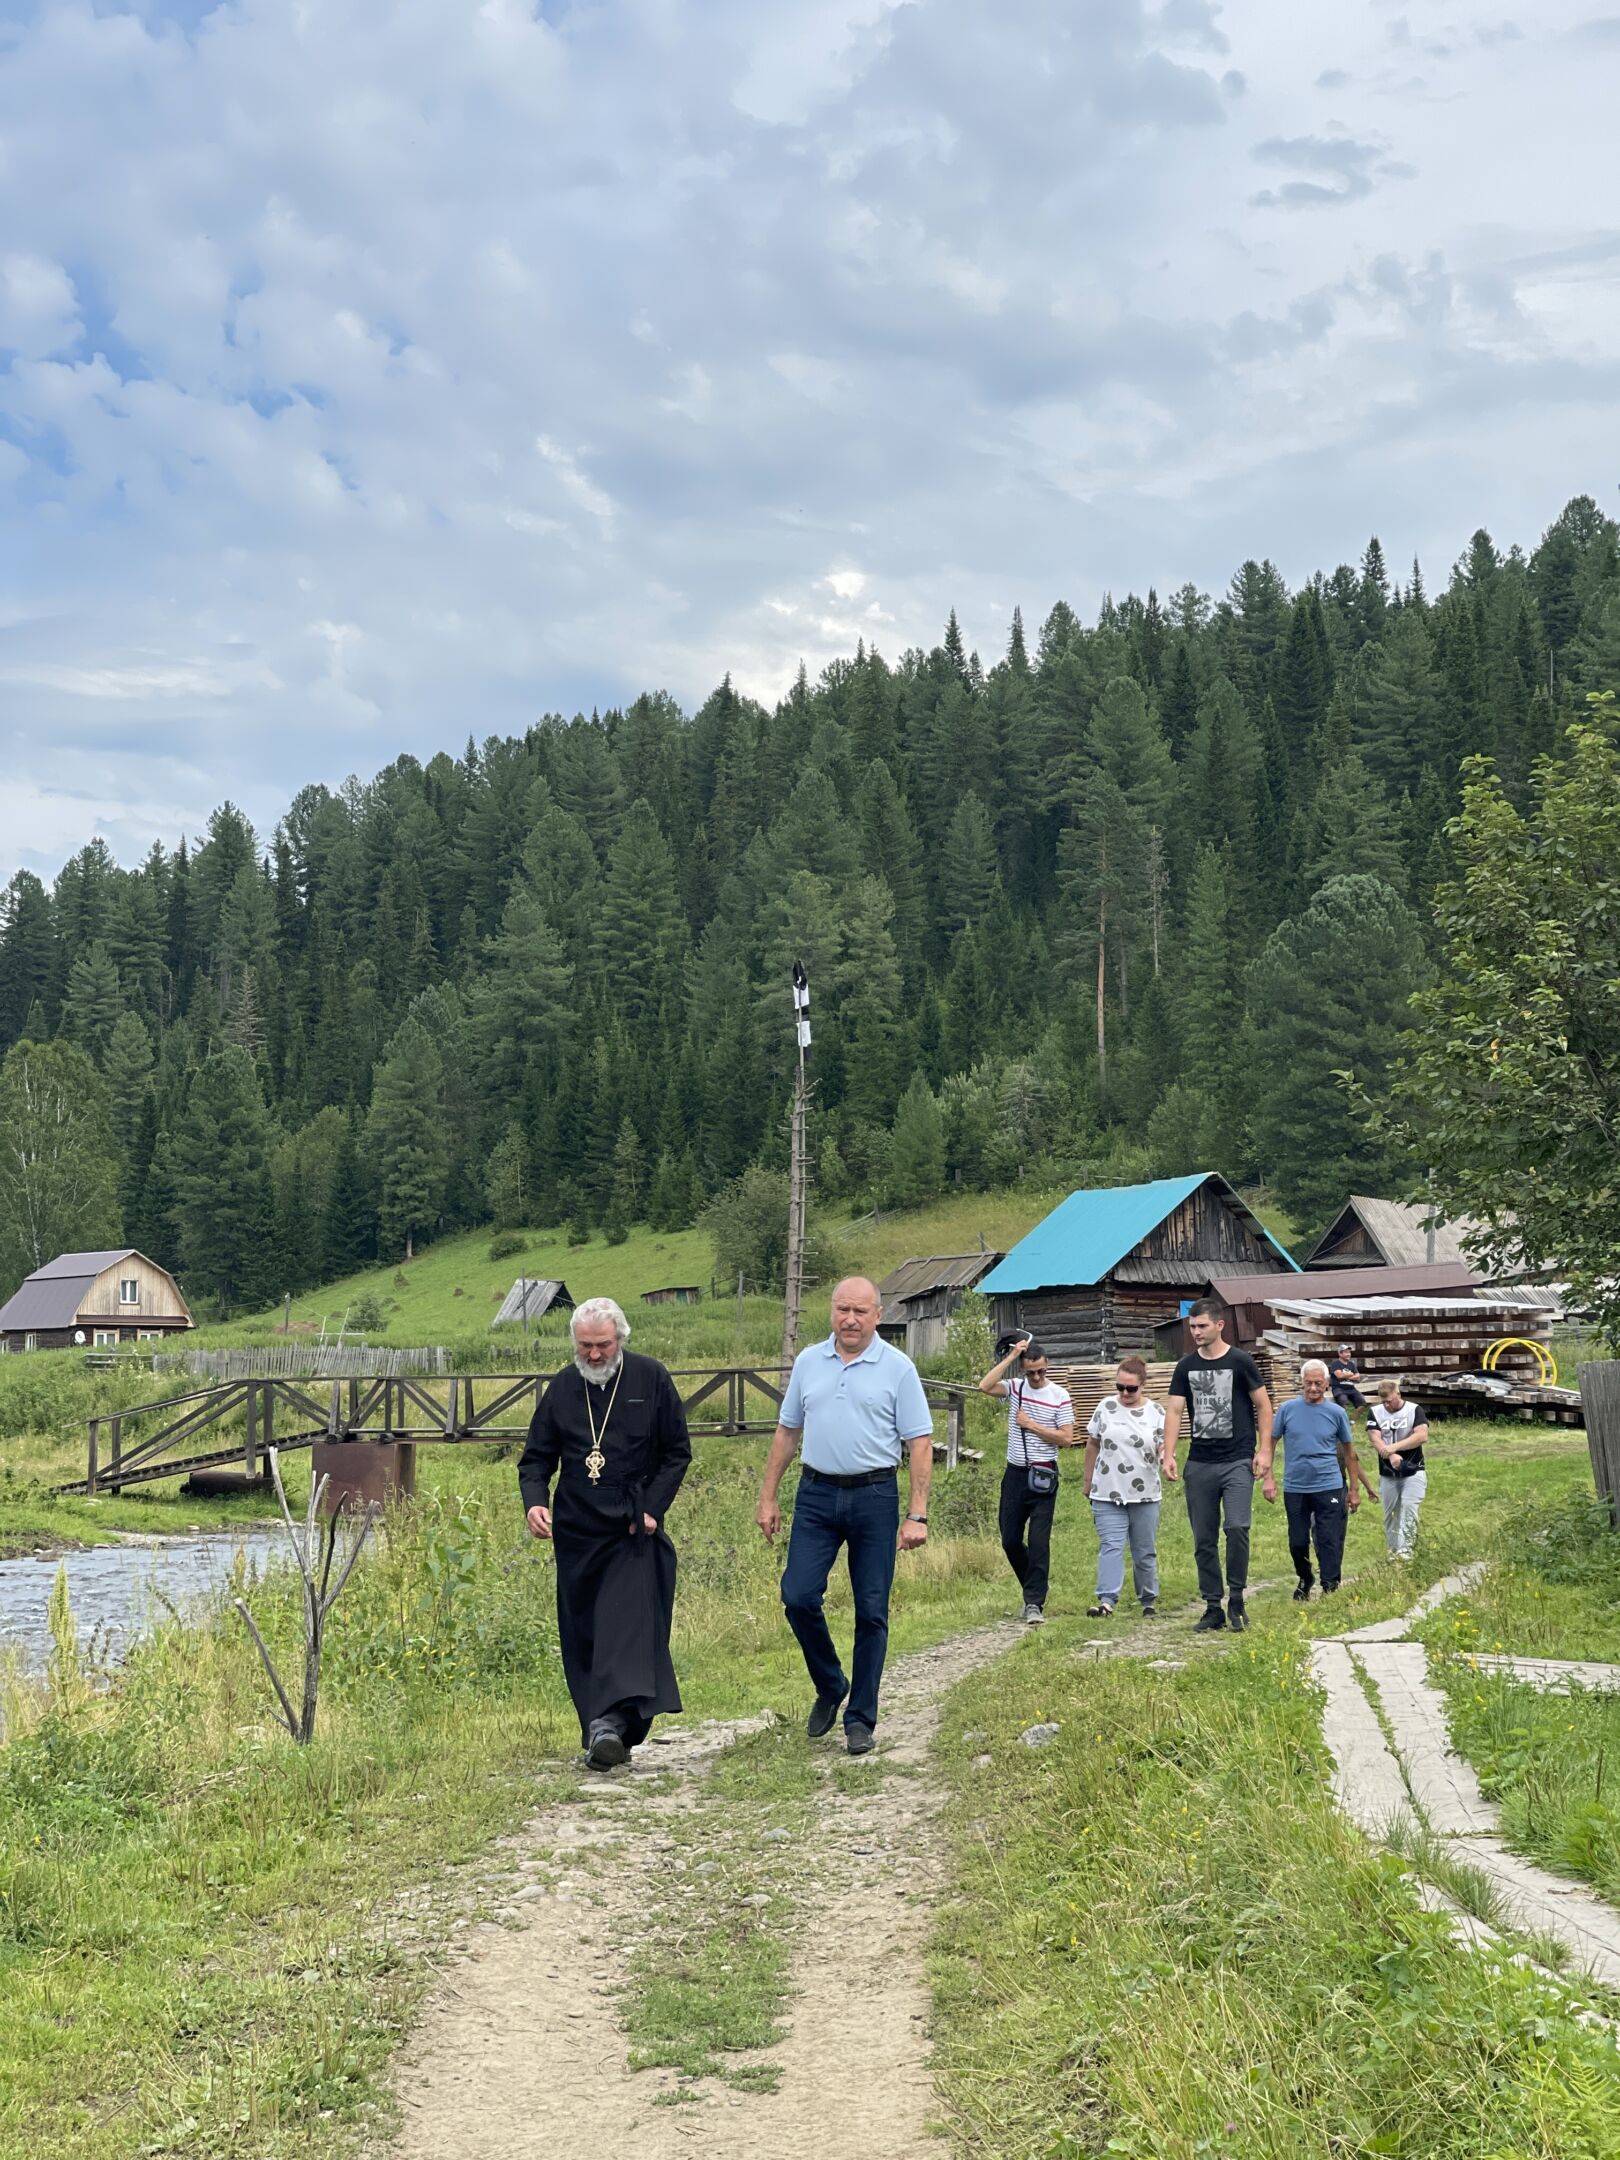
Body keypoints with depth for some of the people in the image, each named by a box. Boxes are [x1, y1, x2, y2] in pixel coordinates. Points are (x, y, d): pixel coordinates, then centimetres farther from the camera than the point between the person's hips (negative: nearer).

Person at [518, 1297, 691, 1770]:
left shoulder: (651, 1379, -1)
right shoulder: (562, 1387, 6)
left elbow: (678, 1452, 3)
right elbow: (537, 1457, 10)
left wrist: (652, 1509, -7)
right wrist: (535, 1502, -10)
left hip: (633, 1531, -3)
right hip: (576, 1532, 4)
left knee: (627, 1620, -18)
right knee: (581, 1636, 5)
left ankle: (613, 1721, -29)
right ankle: (601, 1734, 13)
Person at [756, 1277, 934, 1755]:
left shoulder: (897, 1368, -3)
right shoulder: (808, 1362, 8)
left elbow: (920, 1445, -4)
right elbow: (787, 1432, 15)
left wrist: (917, 1515, -11)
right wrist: (767, 1497, 11)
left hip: (874, 1497, -3)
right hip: (816, 1495, 3)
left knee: (871, 1612, 2)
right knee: (798, 1595, -8)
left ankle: (860, 1719, 14)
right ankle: (829, 1687, 17)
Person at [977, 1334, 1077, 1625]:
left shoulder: (1060, 1396, -3)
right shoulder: (1015, 1388, 4)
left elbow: (1067, 1438, -7)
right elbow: (985, 1387, -15)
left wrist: (1031, 1425, -10)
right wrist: (1010, 1357, -14)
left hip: (1043, 1477, -4)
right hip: (1015, 1473, 4)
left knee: (1038, 1541, -9)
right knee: (1010, 1540, 8)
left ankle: (1034, 1603, -7)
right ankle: (1035, 1589, 28)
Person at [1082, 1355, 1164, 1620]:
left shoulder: (1156, 1413, 1)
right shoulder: (1106, 1407, 2)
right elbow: (1092, 1446, 10)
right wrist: (1088, 1482, 12)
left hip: (1145, 1497, 1)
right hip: (1107, 1495, -1)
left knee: (1145, 1552, 10)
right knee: (1110, 1547, -12)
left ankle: (1149, 1601, 24)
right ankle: (1106, 1601, -22)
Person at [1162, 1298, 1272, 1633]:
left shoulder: (1240, 1362, -2)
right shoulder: (1186, 1367, 7)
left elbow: (1263, 1407, 2)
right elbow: (1174, 1411, 4)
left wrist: (1263, 1450, -6)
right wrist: (1169, 1454, -8)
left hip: (1237, 1462, -4)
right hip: (1199, 1464, 4)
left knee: (1237, 1527, -18)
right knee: (1203, 1540, 5)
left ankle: (1236, 1599, -1)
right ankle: (1213, 1607, 14)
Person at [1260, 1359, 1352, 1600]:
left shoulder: (1337, 1413, 0)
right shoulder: (1287, 1409, -1)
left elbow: (1348, 1450, 11)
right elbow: (1270, 1443, 5)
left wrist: (1353, 1488, 14)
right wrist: (1267, 1477, -3)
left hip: (1329, 1487, -1)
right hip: (1294, 1488, 1)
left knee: (1329, 1541, -4)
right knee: (1297, 1542, 9)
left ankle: (1330, 1588, 2)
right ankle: (1304, 1580, 32)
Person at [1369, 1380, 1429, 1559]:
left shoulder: (1414, 1410, -7)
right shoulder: (1376, 1413, -1)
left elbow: (1422, 1435, -19)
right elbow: (1375, 1438, -11)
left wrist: (1394, 1447, -25)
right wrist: (1391, 1456, -29)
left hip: (1413, 1471, -3)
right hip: (1387, 1474, 3)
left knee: (1409, 1508, -15)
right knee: (1390, 1514, 9)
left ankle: (1405, 1549, -12)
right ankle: (1393, 1550, 19)